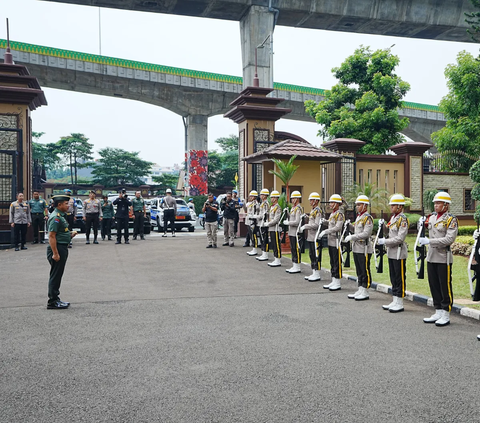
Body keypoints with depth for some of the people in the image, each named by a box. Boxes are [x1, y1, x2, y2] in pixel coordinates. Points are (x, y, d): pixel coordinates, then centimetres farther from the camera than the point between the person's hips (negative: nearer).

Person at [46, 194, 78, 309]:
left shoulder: (61, 216, 15)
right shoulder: (55, 217, -16)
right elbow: (51, 236, -21)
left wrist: (70, 235, 9)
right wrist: (55, 253, -24)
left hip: (62, 248, 10)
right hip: (57, 248, -10)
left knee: (58, 275, 16)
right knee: (55, 276, -3)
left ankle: (55, 299, 25)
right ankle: (52, 302, 4)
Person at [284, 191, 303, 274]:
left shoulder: (298, 209, -15)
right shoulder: (293, 208, 15)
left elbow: (297, 222, -21)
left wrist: (287, 223, -13)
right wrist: (287, 214, 6)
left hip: (296, 233, -10)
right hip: (291, 232, 10)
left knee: (296, 250, -4)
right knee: (293, 249, 13)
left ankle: (297, 267, 3)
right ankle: (294, 266, 21)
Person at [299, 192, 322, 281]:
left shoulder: (318, 211, -13)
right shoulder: (312, 210, 15)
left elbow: (316, 225, -21)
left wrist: (305, 227, -18)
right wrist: (304, 227, 10)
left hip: (315, 237, -10)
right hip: (310, 237, 10)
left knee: (316, 256, -3)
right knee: (311, 255, 13)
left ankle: (317, 275, 2)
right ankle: (314, 273, 20)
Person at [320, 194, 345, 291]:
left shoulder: (340, 214, -13)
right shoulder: (332, 214, 15)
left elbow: (338, 228, -23)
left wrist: (325, 231, -23)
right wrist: (324, 232, 8)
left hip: (336, 242, -9)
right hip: (330, 242, 9)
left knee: (337, 262, -2)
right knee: (332, 262, 13)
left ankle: (338, 283, 4)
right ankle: (333, 281, 21)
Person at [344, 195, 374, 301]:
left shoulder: (368, 218, -14)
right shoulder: (358, 217, 13)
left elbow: (366, 234, -22)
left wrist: (351, 237, -21)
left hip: (364, 249, -9)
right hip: (356, 248, 9)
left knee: (365, 271, 0)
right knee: (359, 271, 14)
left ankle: (365, 292, 7)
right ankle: (360, 290, 22)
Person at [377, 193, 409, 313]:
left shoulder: (403, 219, -14)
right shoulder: (393, 218, 12)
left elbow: (400, 238, -21)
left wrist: (385, 241, -18)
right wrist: (384, 241, 8)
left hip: (399, 253, -9)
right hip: (391, 252, 9)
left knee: (400, 279, 0)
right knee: (393, 278, 14)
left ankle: (399, 304, 7)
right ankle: (395, 302, 23)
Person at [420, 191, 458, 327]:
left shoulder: (451, 219, -9)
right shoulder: (431, 217, 10)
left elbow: (449, 239, -19)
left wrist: (429, 241, -21)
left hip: (443, 258, -7)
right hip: (431, 257, 7)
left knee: (445, 287, 1)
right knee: (434, 286, 11)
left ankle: (446, 315, 10)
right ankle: (438, 313, 22)